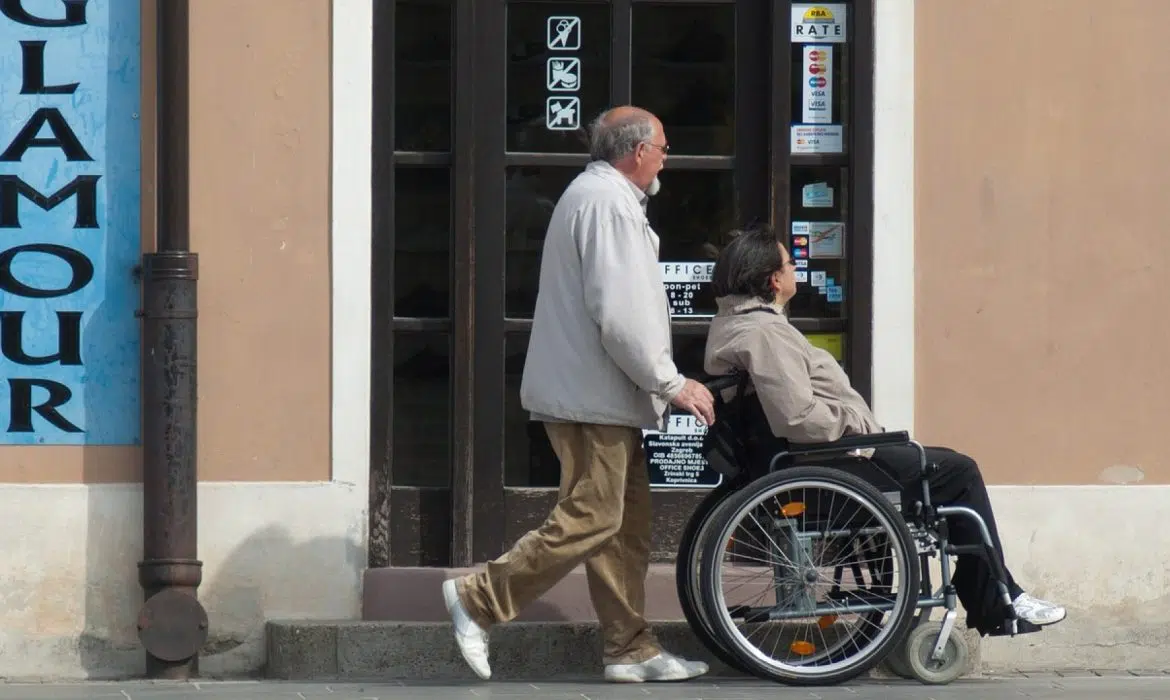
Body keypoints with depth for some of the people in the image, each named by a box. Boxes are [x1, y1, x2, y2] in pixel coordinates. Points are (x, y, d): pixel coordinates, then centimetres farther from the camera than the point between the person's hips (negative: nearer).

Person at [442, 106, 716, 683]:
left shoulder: (597, 194, 21)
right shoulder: (608, 202, -14)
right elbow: (619, 315, -21)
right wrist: (671, 384, -15)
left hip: (601, 396, 11)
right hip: (593, 395, -11)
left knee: (626, 525, 10)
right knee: (588, 521, -11)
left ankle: (630, 650, 12)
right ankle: (477, 600, -7)